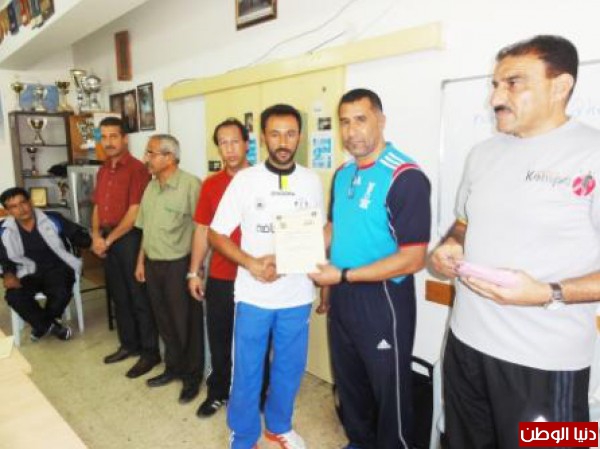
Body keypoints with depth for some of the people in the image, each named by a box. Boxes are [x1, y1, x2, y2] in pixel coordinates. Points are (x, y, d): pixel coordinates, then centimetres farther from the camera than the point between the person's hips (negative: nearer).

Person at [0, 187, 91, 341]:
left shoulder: (52, 219, -6)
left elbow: (79, 235, -4)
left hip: (57, 268, -2)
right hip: (30, 274, 2)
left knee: (61, 292, -32)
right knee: (14, 296, -28)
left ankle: (42, 324, 4)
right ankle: (51, 325, -4)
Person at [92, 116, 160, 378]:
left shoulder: (137, 169, -12)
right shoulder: (102, 171, 14)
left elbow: (134, 212, -16)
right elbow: (98, 207, 17)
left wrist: (109, 239, -11)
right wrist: (96, 235, 1)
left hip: (129, 239, -8)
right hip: (107, 240, 8)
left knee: (139, 297, -1)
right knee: (118, 295, 15)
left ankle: (150, 352, 10)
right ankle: (129, 344, 30)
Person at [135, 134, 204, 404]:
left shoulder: (190, 184, -15)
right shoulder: (151, 186, 10)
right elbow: (146, 228, 17)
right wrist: (141, 261, 16)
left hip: (180, 264, -7)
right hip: (153, 264, 7)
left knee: (186, 323, 6)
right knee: (164, 320, 18)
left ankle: (193, 376, 23)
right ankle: (173, 367, 36)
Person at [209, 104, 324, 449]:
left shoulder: (312, 181, 1)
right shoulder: (245, 179, -6)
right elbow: (216, 234, -4)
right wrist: (251, 263, -17)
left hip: (297, 296, 3)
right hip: (253, 295, -2)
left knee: (290, 369, 17)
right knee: (247, 372, 10)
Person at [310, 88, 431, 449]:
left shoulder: (406, 177, -19)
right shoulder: (343, 174, 6)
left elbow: (413, 259, -22)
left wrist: (343, 275, -20)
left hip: (382, 300, -7)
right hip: (342, 297, 8)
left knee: (389, 390, 12)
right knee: (349, 381, 24)